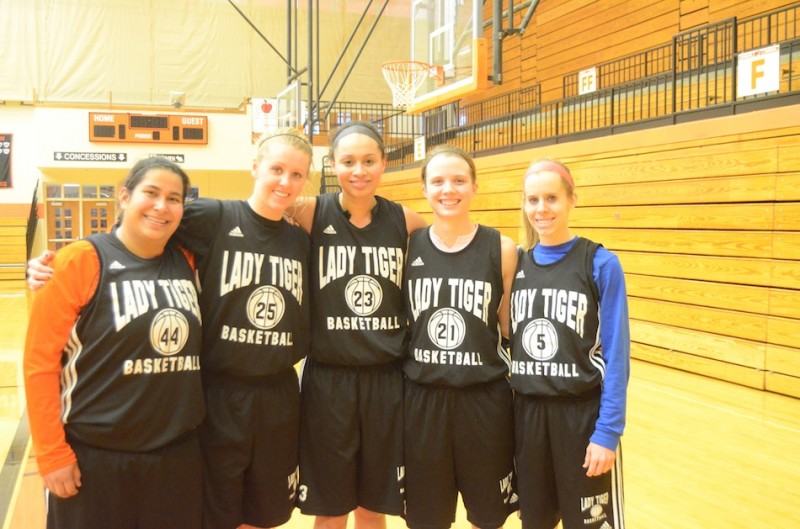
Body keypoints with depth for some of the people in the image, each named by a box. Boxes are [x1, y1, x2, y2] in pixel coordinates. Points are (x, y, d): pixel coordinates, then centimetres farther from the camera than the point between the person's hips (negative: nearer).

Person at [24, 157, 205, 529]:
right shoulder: (80, 261, -10)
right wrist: (51, 454, -10)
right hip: (94, 456, -4)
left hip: (179, 452, 5)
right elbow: (39, 362, -10)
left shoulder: (187, 262, 5)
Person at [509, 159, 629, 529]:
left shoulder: (600, 264, -9)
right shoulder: (517, 264, 4)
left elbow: (616, 354, -11)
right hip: (527, 413, 4)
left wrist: (608, 431, -14)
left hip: (582, 413, -4)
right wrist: (509, 402, 5)